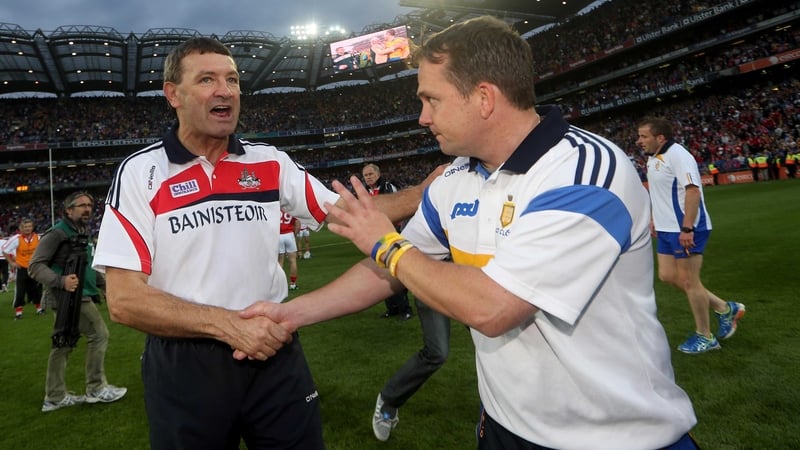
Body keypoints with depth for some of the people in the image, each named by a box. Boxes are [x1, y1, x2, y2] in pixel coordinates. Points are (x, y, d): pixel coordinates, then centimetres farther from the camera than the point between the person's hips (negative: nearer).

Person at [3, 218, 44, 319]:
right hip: (21, 268, -3)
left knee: (37, 289, 13)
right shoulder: (16, 239, -16)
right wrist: (11, 262, -6)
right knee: (20, 291, -3)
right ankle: (18, 311, 6)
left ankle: (39, 307, 28)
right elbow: (5, 250, -5)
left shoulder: (38, 238, -7)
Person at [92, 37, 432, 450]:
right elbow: (124, 300, -11)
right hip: (185, 365, -2)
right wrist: (227, 324, -20)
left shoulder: (270, 162, 4)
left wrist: (425, 192, -5)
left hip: (275, 352, 3)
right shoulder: (139, 173, -6)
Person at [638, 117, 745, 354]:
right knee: (667, 275, 10)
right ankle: (724, 308, 26)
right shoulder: (653, 158, 12)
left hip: (686, 230, -9)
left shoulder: (677, 155, -17)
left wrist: (686, 228, -28)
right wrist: (656, 219, 22)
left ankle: (705, 337, 17)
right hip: (667, 229, 9)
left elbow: (693, 191, -24)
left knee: (688, 281, -1)